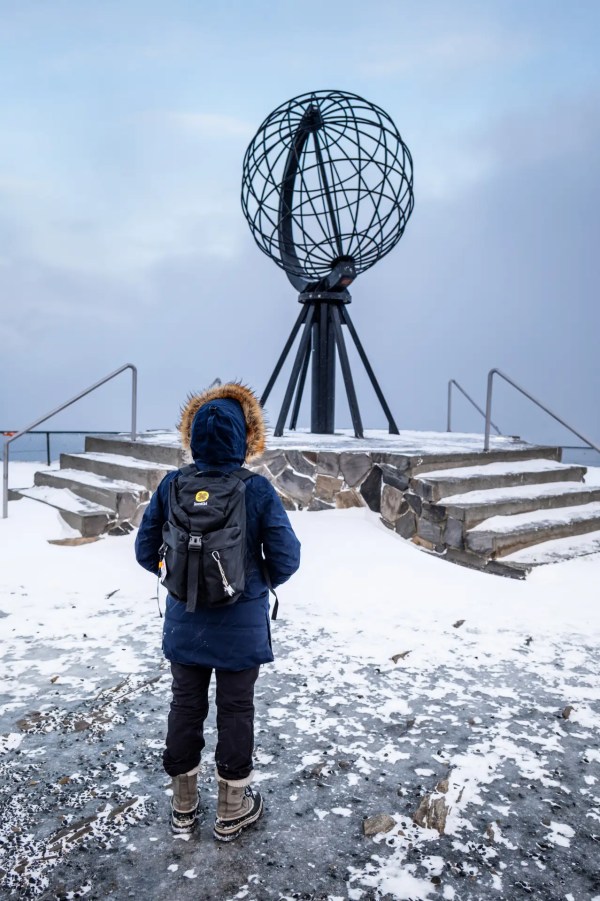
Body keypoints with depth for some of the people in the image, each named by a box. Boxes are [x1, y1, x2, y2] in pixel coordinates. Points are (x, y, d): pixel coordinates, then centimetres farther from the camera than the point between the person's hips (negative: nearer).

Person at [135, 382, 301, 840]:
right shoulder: (257, 490, -19)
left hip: (185, 623, 3)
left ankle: (184, 805, 38)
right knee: (236, 710, 15)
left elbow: (146, 551, -3)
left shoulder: (171, 486, -10)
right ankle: (232, 811, 33)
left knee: (186, 705, 20)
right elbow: (286, 559, -15)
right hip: (240, 626, -3)